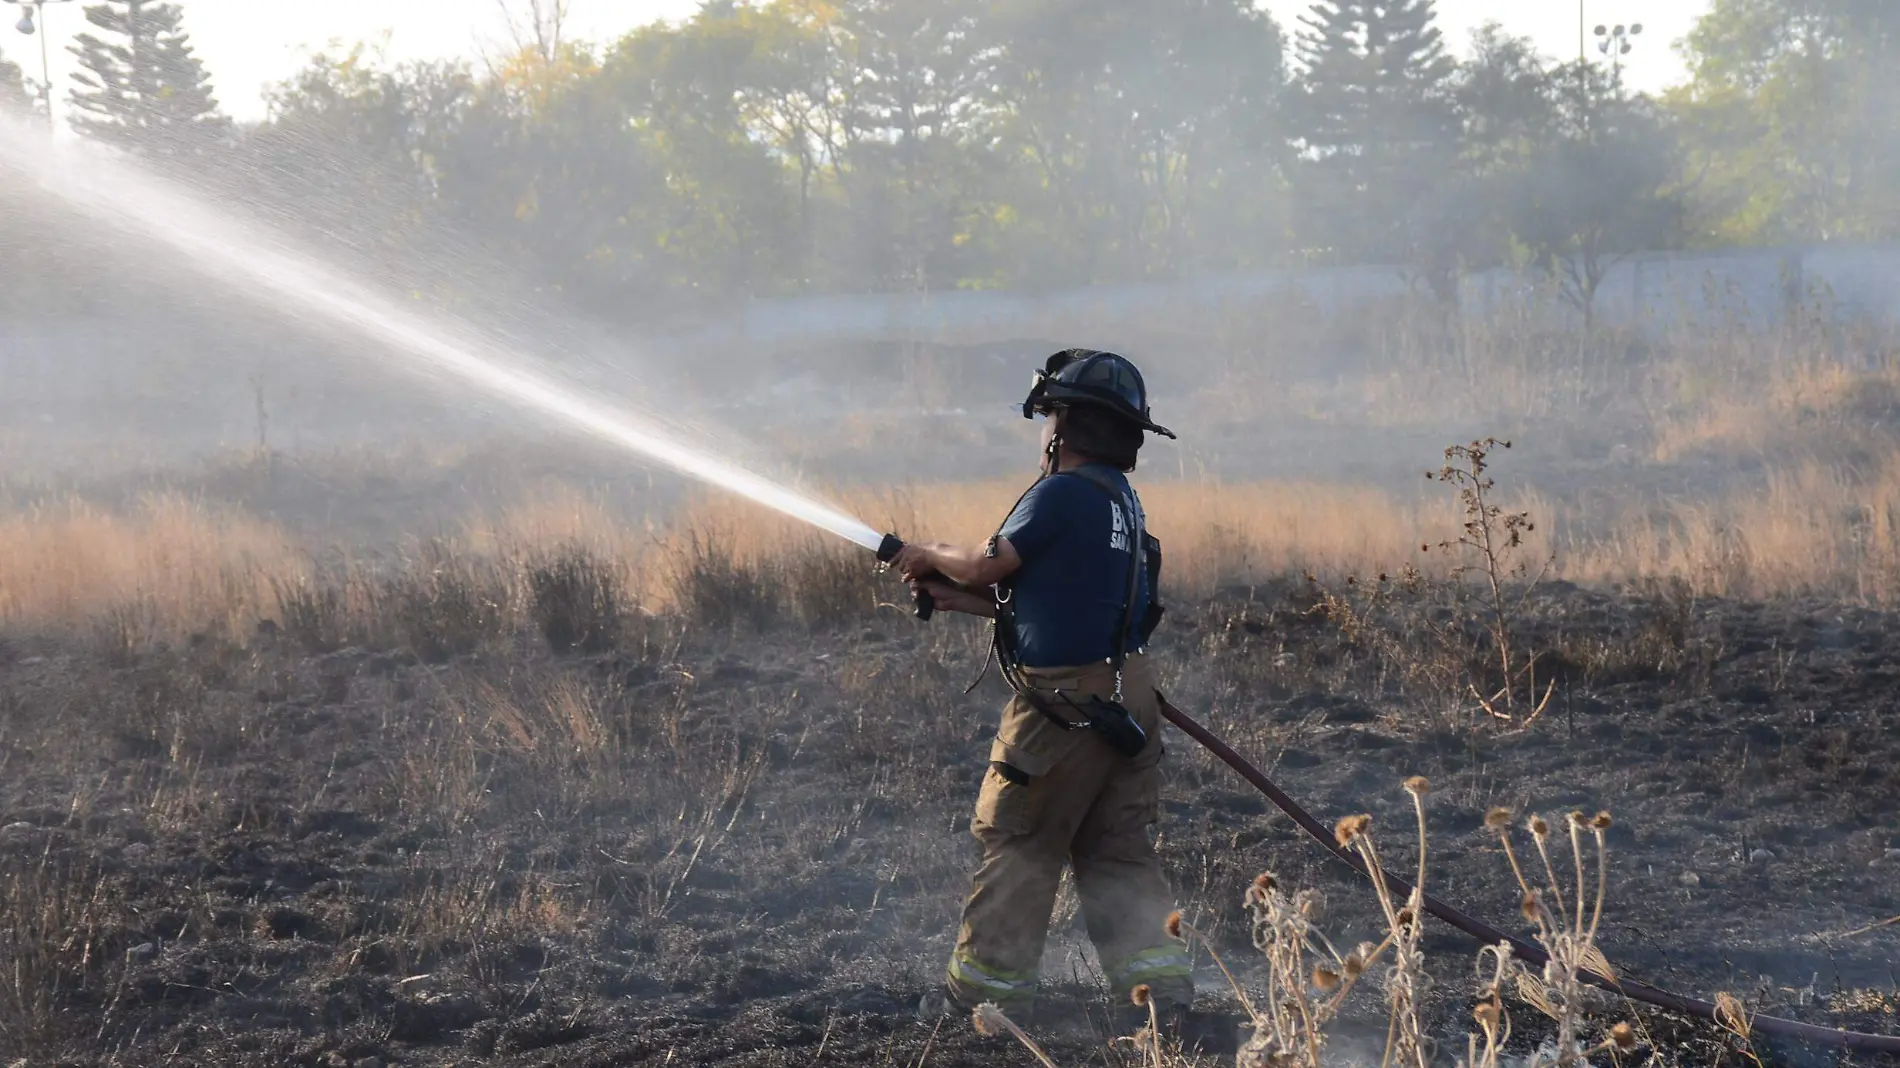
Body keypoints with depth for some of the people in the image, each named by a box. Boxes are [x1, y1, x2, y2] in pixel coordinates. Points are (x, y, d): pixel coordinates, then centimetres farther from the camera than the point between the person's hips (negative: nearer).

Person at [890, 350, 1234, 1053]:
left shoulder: (1064, 493, -16)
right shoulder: (1122, 499, 13)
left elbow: (987, 566, -7)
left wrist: (931, 556, 14)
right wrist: (952, 597, 21)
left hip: (1065, 702, -8)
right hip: (1126, 696, 8)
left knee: (1018, 844, 5)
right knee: (1118, 853, 10)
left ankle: (984, 992, 14)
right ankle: (1163, 994, 3)